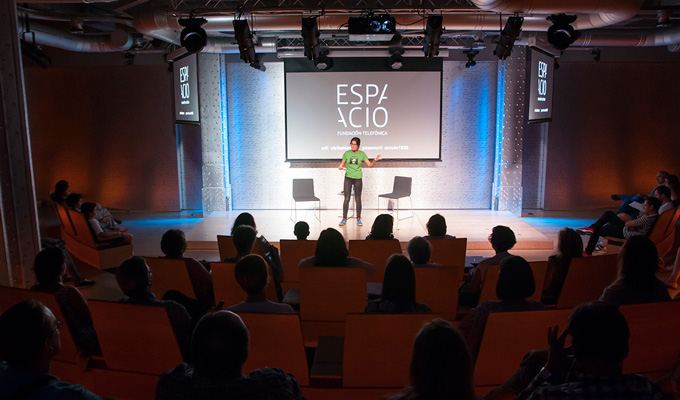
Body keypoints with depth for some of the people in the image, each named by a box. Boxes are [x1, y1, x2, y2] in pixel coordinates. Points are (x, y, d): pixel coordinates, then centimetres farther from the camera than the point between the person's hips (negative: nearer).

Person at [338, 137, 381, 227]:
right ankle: (344, 218, 7)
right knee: (346, 198, -2)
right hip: (348, 178, 0)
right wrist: (340, 167, -18)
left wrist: (375, 160, -20)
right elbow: (342, 165, 4)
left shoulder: (362, 154, 0)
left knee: (358, 199, 4)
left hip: (358, 179, 0)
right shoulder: (346, 153, 1)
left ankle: (358, 219, 14)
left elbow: (370, 165, -1)